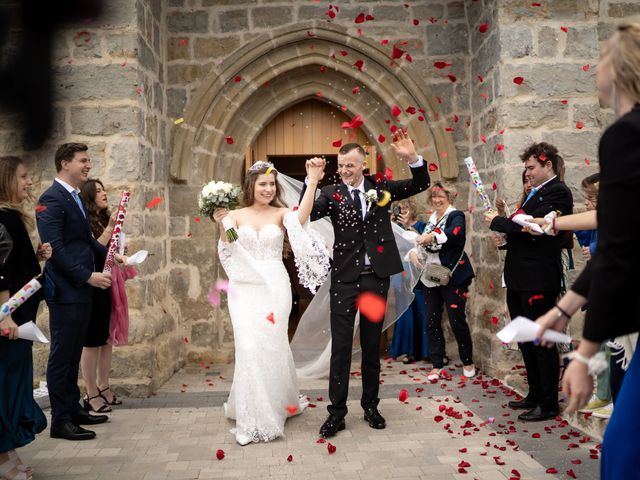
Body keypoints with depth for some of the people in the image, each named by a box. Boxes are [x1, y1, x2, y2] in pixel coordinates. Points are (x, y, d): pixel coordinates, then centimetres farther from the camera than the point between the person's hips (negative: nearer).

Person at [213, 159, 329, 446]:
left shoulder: (280, 214, 1)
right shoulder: (236, 216, 6)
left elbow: (301, 218, -22)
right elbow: (227, 253, -1)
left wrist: (312, 182, -29)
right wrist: (221, 227, -17)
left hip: (274, 289, -1)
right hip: (245, 290, 1)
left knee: (273, 346, 4)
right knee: (249, 347, -6)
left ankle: (276, 405, 28)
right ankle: (253, 418, 8)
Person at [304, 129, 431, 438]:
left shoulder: (380, 188, 6)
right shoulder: (331, 193, -1)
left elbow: (421, 185, 5)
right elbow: (308, 213, -16)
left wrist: (412, 158, -12)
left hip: (377, 276, 2)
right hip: (345, 277, -2)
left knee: (372, 344, 13)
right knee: (341, 345, 0)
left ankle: (370, 406, 25)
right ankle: (337, 412, 8)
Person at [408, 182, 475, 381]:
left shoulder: (456, 216, -5)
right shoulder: (431, 219, 15)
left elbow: (455, 233, -27)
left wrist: (433, 236, -44)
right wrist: (414, 251, -3)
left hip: (452, 276, -6)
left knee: (457, 320, -1)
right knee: (432, 321, 6)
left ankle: (468, 362, 18)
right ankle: (437, 365, 16)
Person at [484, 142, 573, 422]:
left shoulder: (557, 192, -12)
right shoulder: (535, 192, 18)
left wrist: (497, 222, -11)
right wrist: (506, 235, 0)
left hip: (538, 280, -10)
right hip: (519, 278, 10)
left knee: (542, 341, -1)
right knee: (525, 340, 17)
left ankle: (548, 403, 10)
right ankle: (535, 395, 30)